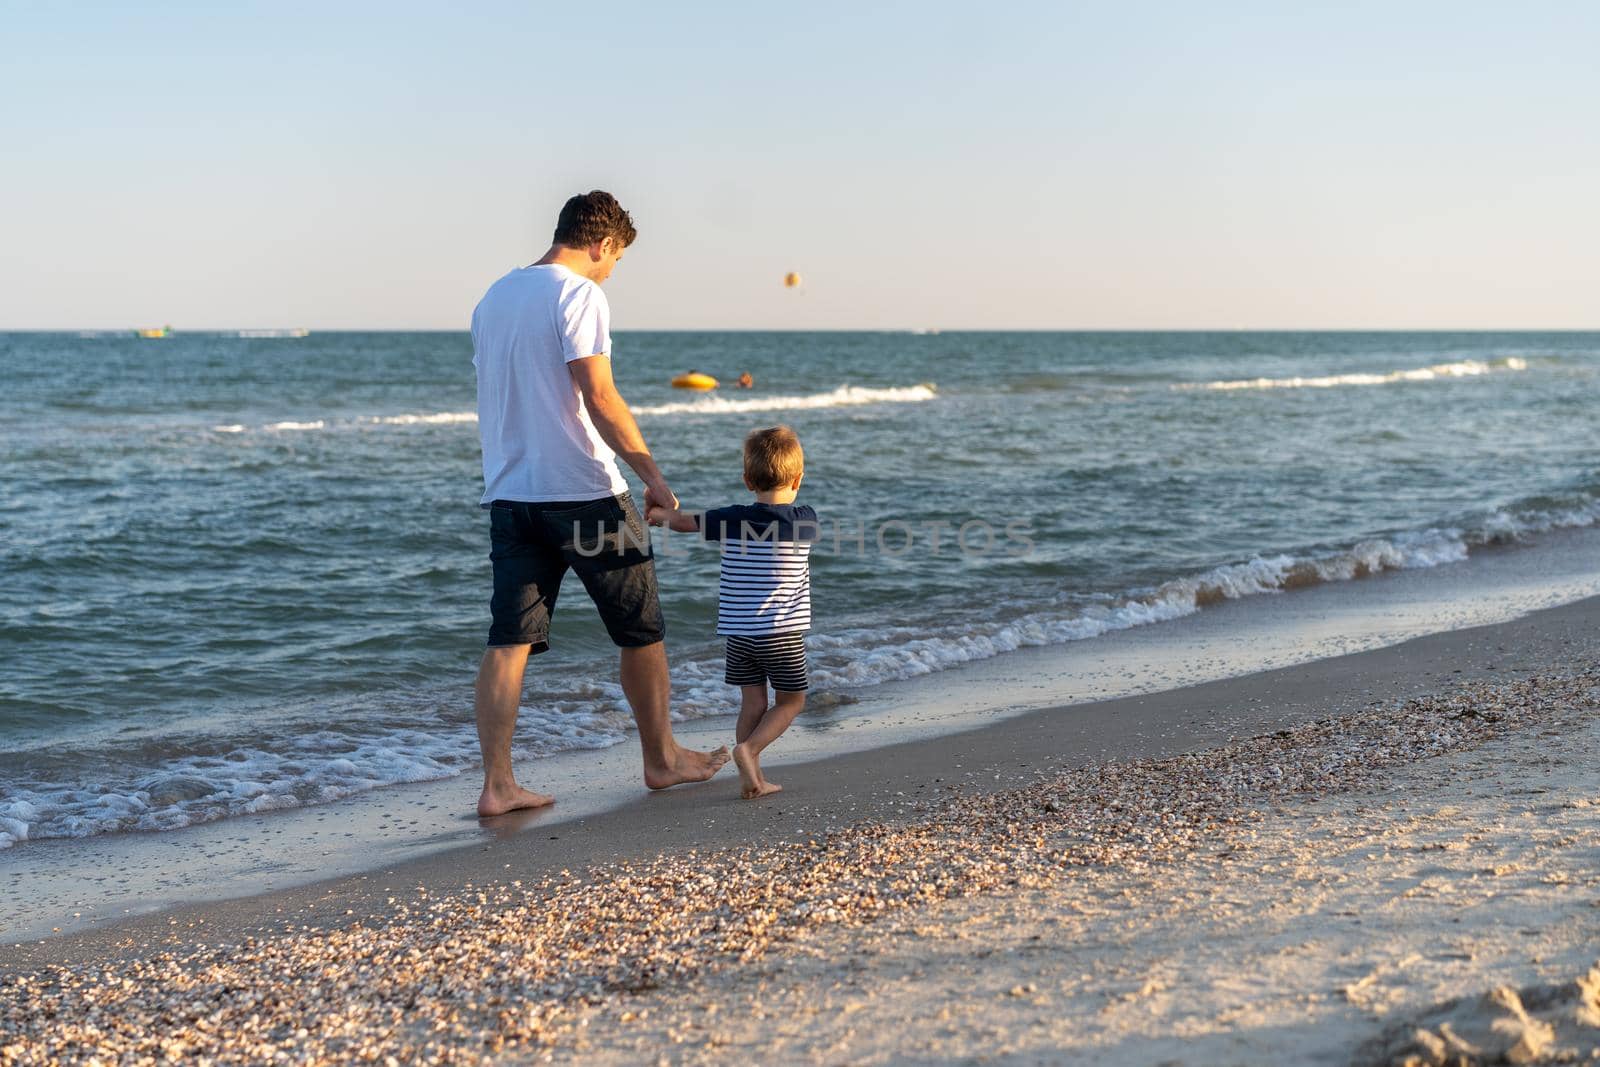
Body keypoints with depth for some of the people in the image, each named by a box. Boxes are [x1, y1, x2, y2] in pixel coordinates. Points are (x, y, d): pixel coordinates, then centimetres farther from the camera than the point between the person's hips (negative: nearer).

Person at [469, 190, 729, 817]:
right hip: (583, 492, -7)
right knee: (641, 630, 10)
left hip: (509, 495, 7)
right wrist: (652, 475, -15)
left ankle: (497, 785, -1)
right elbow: (599, 399, -18)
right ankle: (661, 758, 23)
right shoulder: (579, 294, -10)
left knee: (508, 641, 3)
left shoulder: (494, 298, 14)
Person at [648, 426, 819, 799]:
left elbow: (686, 521, 10)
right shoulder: (805, 520, -3)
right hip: (783, 632, -2)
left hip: (738, 632, 3)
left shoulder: (732, 519, -3)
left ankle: (752, 778, 7)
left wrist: (660, 514, 29)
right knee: (790, 701, 11)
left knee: (753, 702, 11)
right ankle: (748, 748, -10)